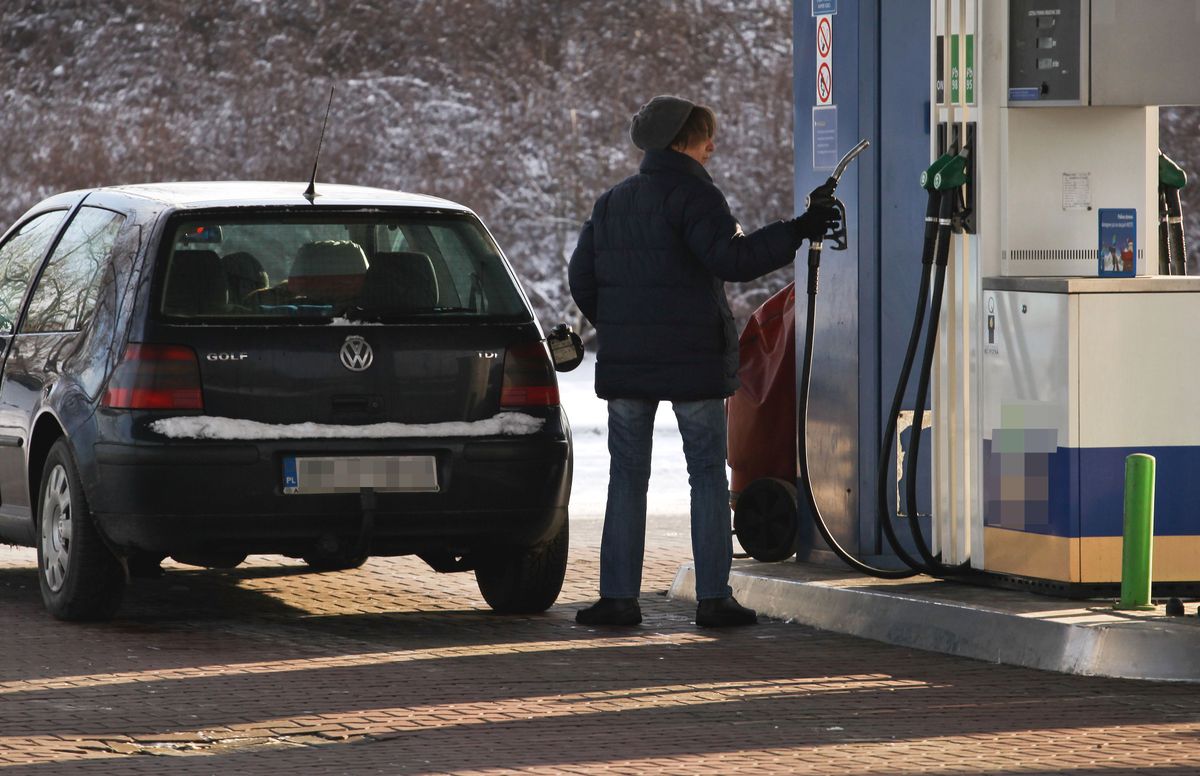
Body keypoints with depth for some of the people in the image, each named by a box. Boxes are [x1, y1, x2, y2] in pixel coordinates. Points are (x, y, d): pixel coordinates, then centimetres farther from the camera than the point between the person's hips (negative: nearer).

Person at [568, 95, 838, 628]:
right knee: (708, 475, 2)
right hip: (692, 362, -5)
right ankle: (713, 598, -2)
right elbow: (731, 259, -21)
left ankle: (618, 597, 3)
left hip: (625, 362, 5)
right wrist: (796, 233, -17)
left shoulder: (612, 203, 13)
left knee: (627, 477, 8)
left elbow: (581, 277, 13)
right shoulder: (691, 194, -8)